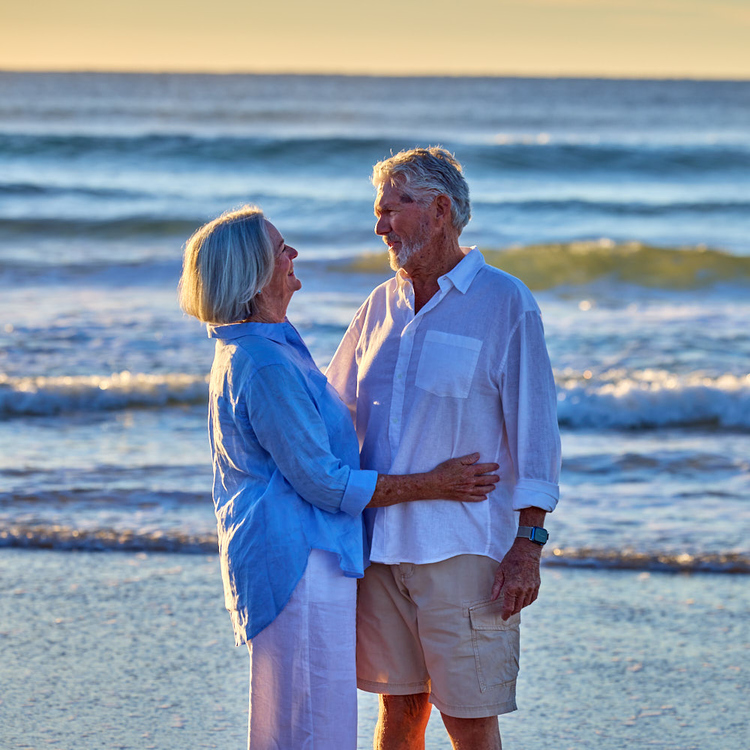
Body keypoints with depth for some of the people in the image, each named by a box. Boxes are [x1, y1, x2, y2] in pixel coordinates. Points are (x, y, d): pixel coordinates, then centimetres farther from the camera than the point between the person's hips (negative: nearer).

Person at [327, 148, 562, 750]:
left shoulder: (505, 304, -4)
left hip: (464, 548, -5)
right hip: (380, 542, 5)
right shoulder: (382, 305, 13)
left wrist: (528, 544, -11)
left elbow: (534, 429, -6)